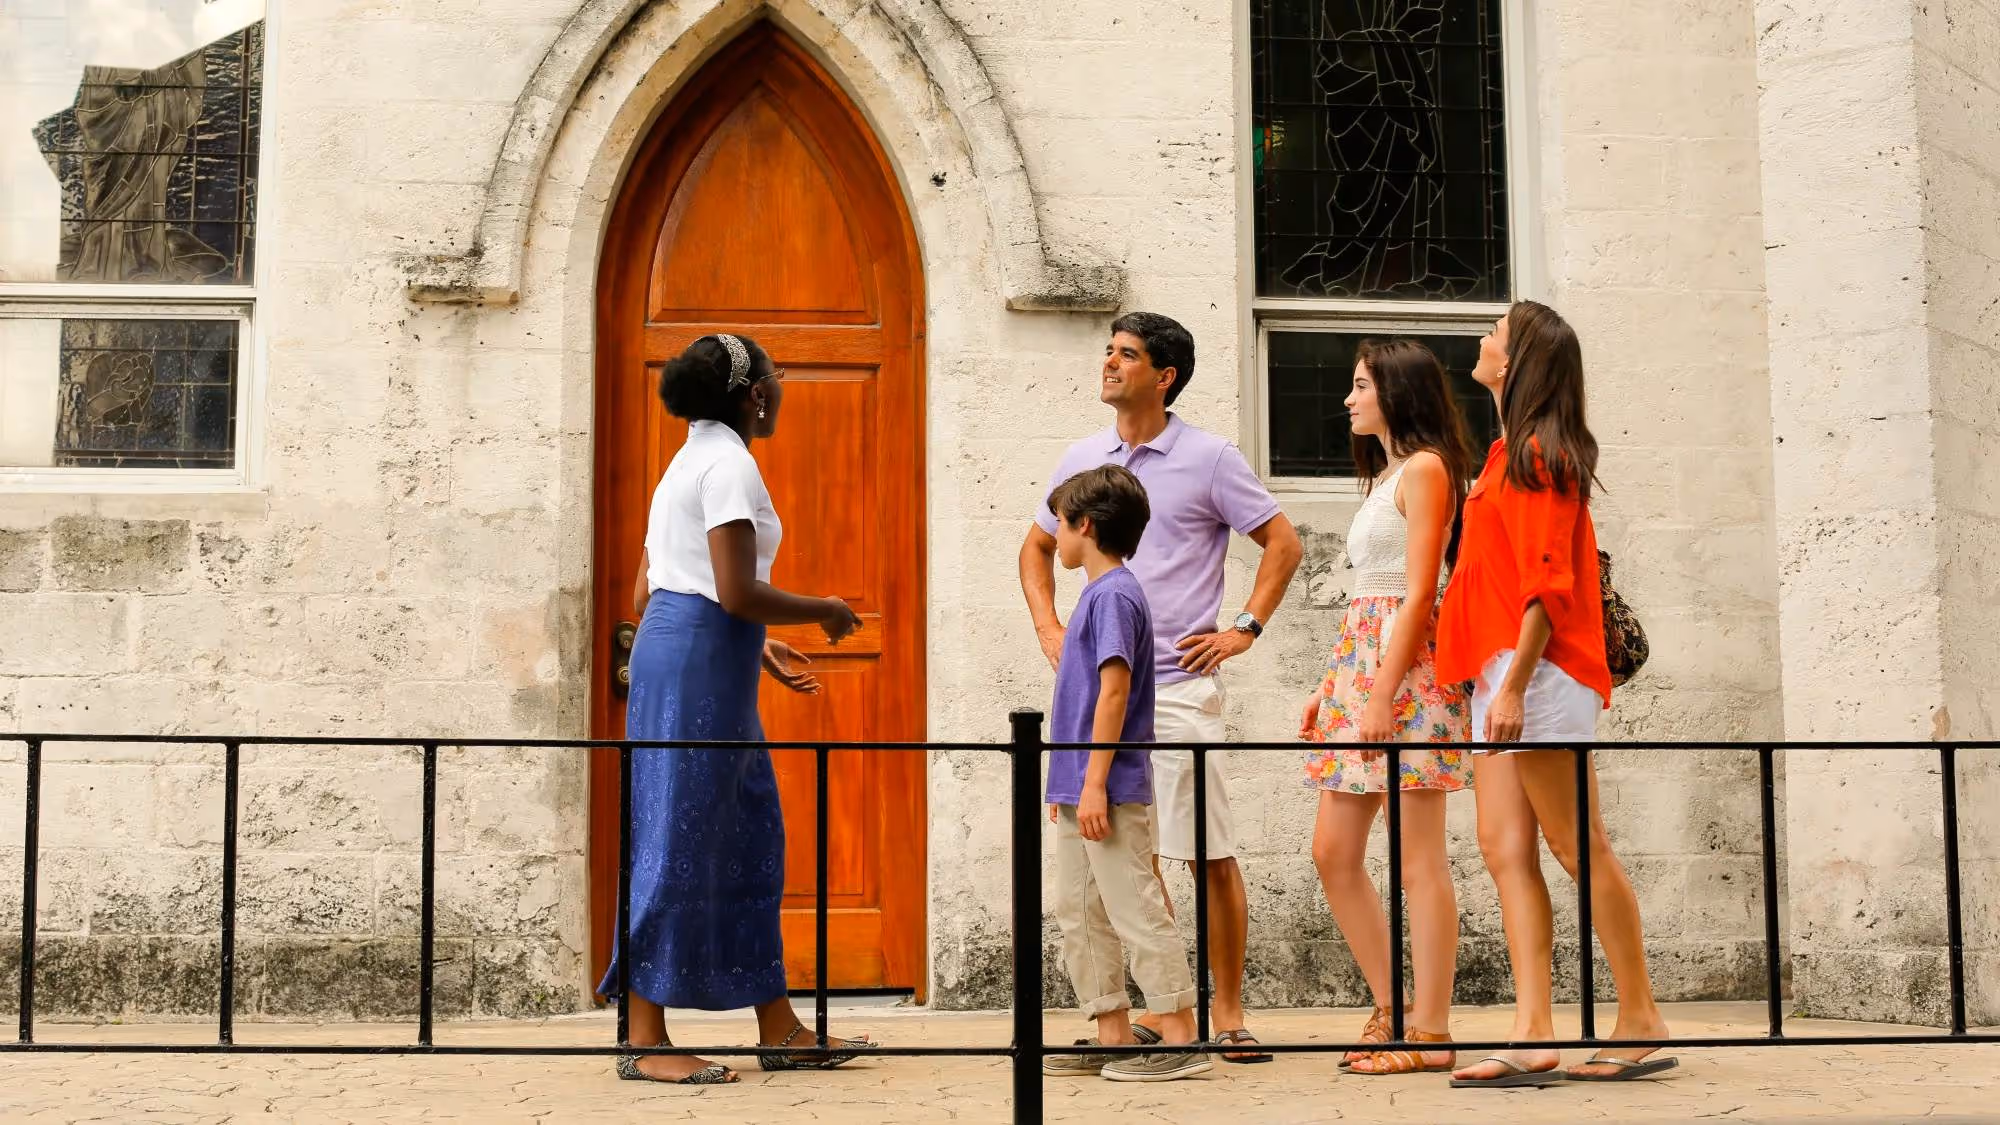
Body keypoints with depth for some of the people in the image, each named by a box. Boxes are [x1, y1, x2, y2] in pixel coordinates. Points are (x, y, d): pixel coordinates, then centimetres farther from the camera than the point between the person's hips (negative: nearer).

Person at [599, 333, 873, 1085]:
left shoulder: (688, 462, 18)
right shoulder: (730, 463, -11)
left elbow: (645, 594, 19)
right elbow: (736, 592, -20)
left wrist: (756, 647, 21)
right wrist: (823, 612, -5)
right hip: (699, 664, -10)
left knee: (750, 842, 12)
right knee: (680, 847, -4)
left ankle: (779, 1030, 18)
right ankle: (646, 1042, 3)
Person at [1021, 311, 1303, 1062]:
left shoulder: (1208, 459, -2)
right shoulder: (1083, 459, 11)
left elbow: (1283, 543, 2)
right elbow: (1037, 548, 24)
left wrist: (1245, 630, -4)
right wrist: (1049, 630, 11)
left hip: (1180, 685, -4)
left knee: (1211, 855, -3)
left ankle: (1228, 1012, 7)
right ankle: (1156, 1007, 18)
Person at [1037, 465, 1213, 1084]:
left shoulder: (1114, 595, -13)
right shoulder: (1099, 593, 16)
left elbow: (1114, 692, -19)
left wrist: (1094, 784, -21)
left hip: (1110, 792, -10)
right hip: (1081, 790, 10)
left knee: (1137, 912, -5)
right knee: (1077, 915, 12)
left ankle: (1181, 1039, 1)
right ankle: (1114, 1037, 18)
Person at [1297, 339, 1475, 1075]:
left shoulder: (1425, 469, -6)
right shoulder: (1384, 476, 22)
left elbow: (1418, 591, -14)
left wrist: (1383, 693, -20)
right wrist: (1330, 687, 17)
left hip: (1407, 667, -10)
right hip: (1358, 662, 10)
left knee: (1418, 858, -6)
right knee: (1333, 854, 8)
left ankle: (1430, 1033, -1)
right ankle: (1390, 1011, 17)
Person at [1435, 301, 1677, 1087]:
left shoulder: (1537, 453, -9)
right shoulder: (1510, 452, 19)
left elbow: (1547, 583, -16)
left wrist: (1514, 683, -20)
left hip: (1538, 672, -10)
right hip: (1503, 677, 10)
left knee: (1579, 849, -4)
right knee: (1504, 848, 3)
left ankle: (1641, 1021, 5)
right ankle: (1533, 1036, 1)